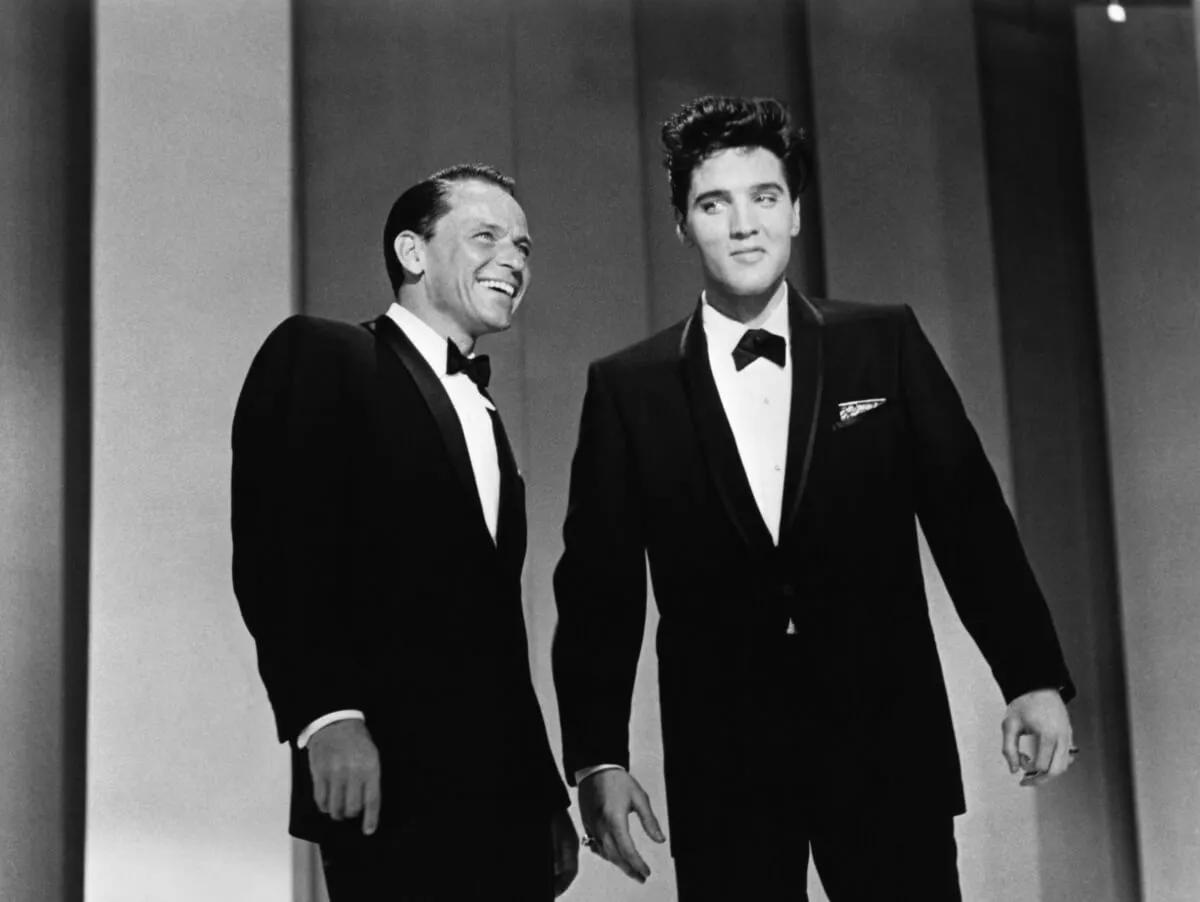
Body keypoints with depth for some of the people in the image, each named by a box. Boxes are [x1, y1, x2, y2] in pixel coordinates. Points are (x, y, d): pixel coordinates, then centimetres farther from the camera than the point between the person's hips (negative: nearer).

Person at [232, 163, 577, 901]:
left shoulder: (483, 419, 22)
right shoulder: (320, 357, 1)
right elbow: (274, 550, -12)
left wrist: (548, 797, 13)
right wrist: (326, 714, -22)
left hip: (506, 793, 7)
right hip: (394, 789, -7)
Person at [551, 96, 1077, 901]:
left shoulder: (886, 343, 3)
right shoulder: (628, 388, 2)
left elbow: (967, 511, 3)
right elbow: (599, 583, 2)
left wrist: (1034, 679, -2)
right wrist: (598, 757, -3)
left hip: (887, 744, 0)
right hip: (721, 765, 0)